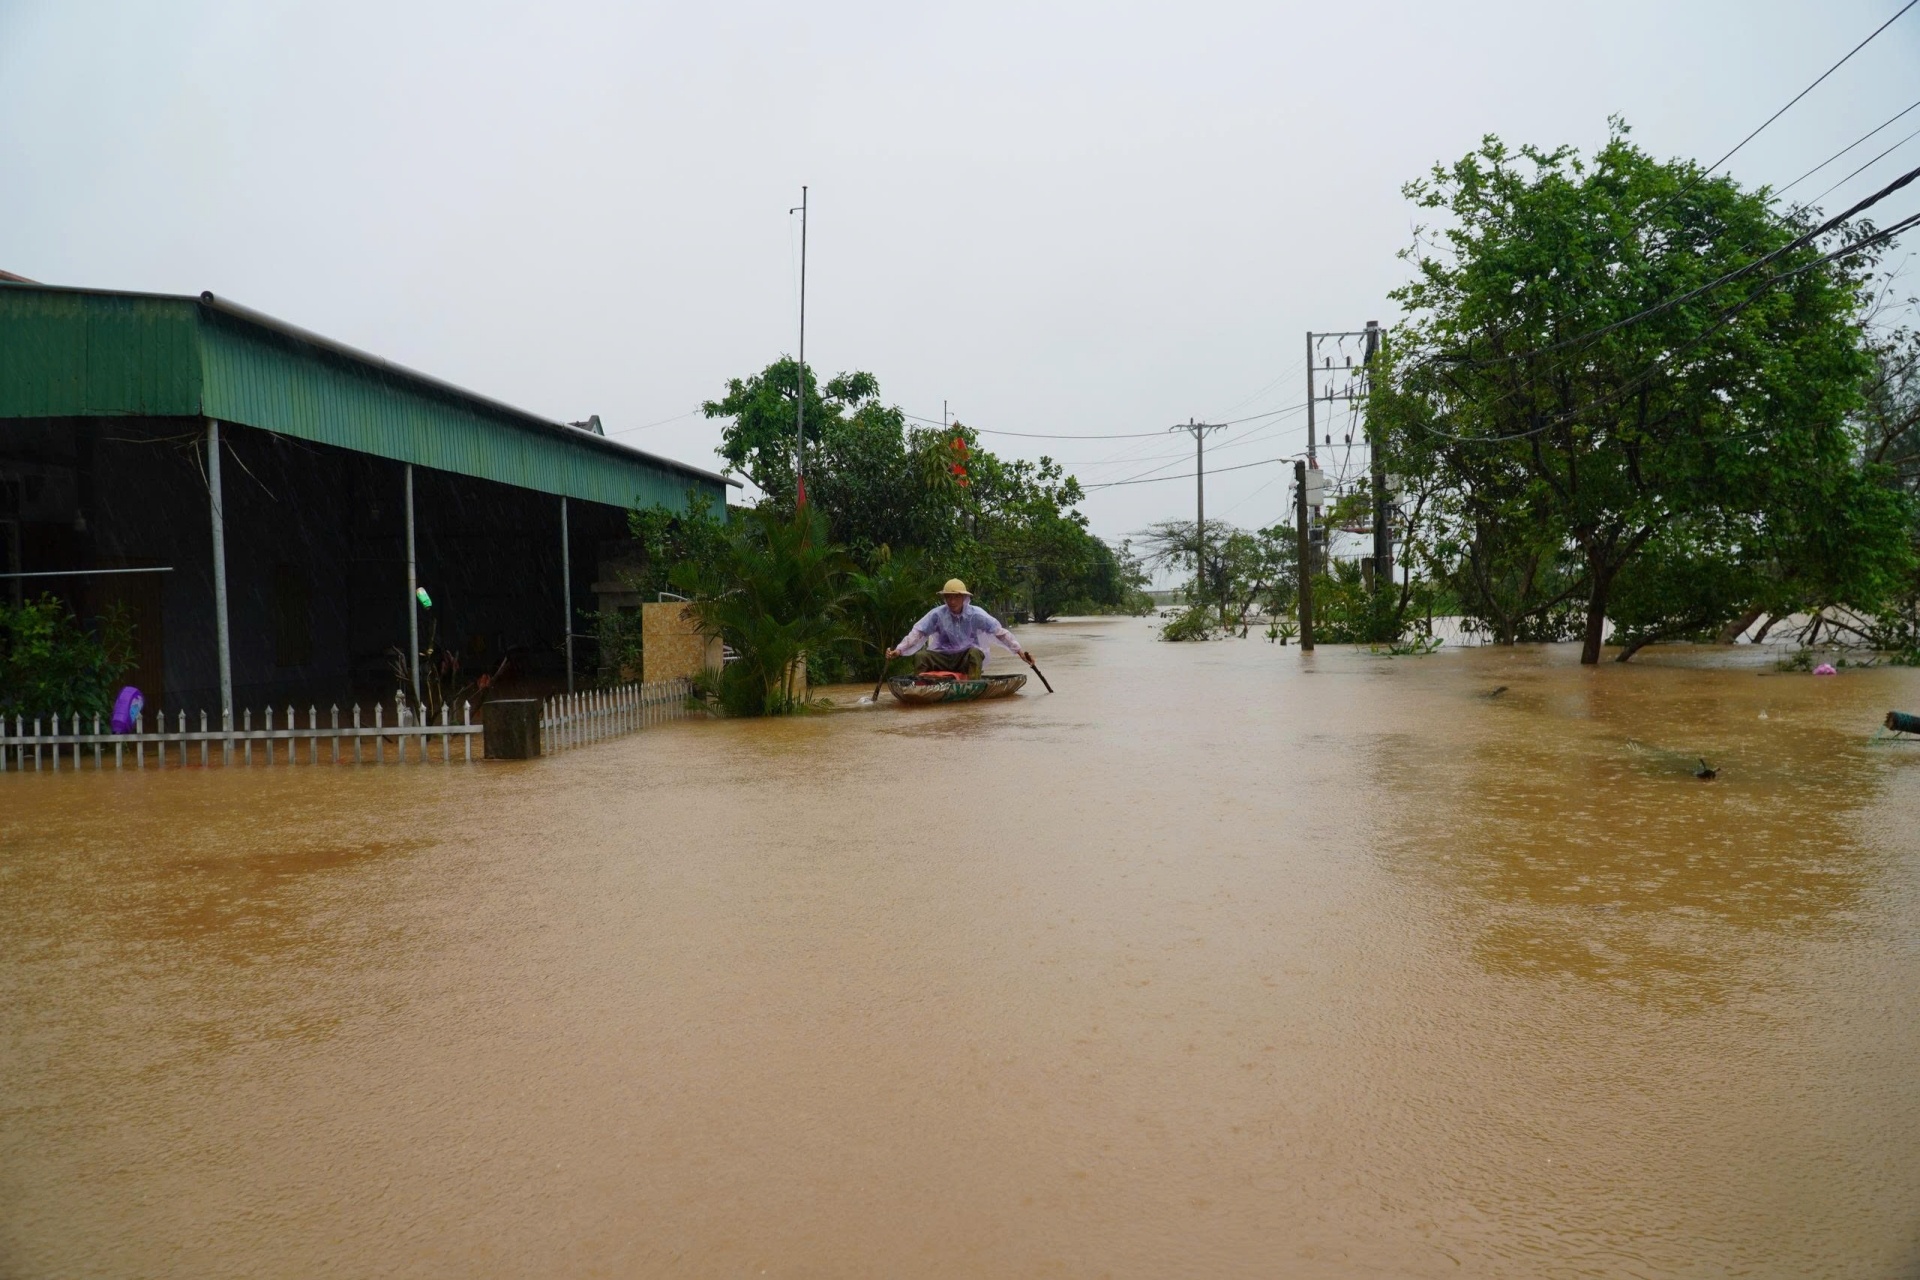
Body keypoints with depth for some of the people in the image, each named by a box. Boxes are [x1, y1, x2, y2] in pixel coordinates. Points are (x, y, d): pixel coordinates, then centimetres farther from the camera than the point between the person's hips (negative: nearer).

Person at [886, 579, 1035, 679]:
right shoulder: (937, 614, -8)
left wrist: (1018, 651, -14)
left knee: (974, 652, -33)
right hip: (942, 658, 1)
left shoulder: (976, 614, -8)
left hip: (967, 658, -1)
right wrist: (899, 650, -25)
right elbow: (918, 633, -12)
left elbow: (999, 632, -8)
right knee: (921, 657, -25)